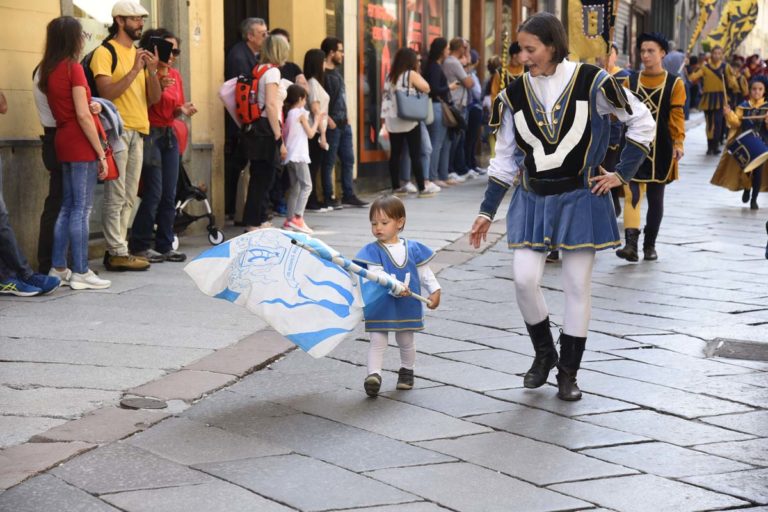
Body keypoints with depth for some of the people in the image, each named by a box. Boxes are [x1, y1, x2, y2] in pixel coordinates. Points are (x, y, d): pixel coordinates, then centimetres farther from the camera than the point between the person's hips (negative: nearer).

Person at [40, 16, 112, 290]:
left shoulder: (48, 70, 11)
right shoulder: (73, 68, -12)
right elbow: (83, 116, -16)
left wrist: (90, 105, 12)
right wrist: (101, 153, -13)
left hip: (63, 141, 8)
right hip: (81, 144, -8)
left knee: (68, 206, 14)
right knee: (82, 209, -5)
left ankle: (58, 268, 15)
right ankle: (80, 273, -4)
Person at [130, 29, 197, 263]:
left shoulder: (175, 75, 13)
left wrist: (183, 110, 0)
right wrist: (158, 87, -23)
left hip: (169, 135, 7)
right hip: (151, 135, -7)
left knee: (169, 194, 6)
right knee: (154, 192, -9)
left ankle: (164, 245, 11)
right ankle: (139, 246, 0)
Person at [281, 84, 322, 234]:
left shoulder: (288, 113, 14)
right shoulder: (301, 113, -7)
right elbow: (310, 134, -4)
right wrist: (316, 122, 12)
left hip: (290, 155, 9)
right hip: (299, 155, -9)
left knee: (295, 187, 14)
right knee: (307, 185, -12)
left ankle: (289, 219, 13)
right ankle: (298, 218, -24)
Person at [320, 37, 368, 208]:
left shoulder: (336, 71, 15)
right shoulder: (322, 74, -13)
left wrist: (345, 117, 16)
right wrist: (328, 120, -21)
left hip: (343, 123, 9)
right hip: (331, 124, -9)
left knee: (348, 160, 10)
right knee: (329, 162, -2)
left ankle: (348, 195, 16)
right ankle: (328, 198, 4)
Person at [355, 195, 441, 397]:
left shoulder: (413, 248, 0)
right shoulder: (372, 251, -10)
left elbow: (425, 272, 10)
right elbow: (377, 275, -22)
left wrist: (434, 291, 4)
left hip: (408, 307, 3)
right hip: (380, 307, -3)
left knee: (406, 342, 17)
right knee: (377, 341, -7)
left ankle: (406, 371, 36)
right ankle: (373, 374, -10)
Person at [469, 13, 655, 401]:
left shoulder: (590, 82, -9)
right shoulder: (516, 94, 0)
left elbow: (642, 122, 0)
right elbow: (505, 159, 7)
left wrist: (621, 173, -3)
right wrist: (487, 212, 6)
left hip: (580, 199, -2)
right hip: (533, 199, 3)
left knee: (577, 287, 2)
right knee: (524, 280, -8)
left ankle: (568, 372, 16)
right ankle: (544, 353, 17)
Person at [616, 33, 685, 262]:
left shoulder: (675, 83, 1)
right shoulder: (630, 81, 7)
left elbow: (677, 116, -5)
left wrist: (678, 143, -13)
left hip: (660, 150, -1)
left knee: (655, 198, 8)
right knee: (632, 195, -12)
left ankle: (650, 245, 19)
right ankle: (631, 244, -20)